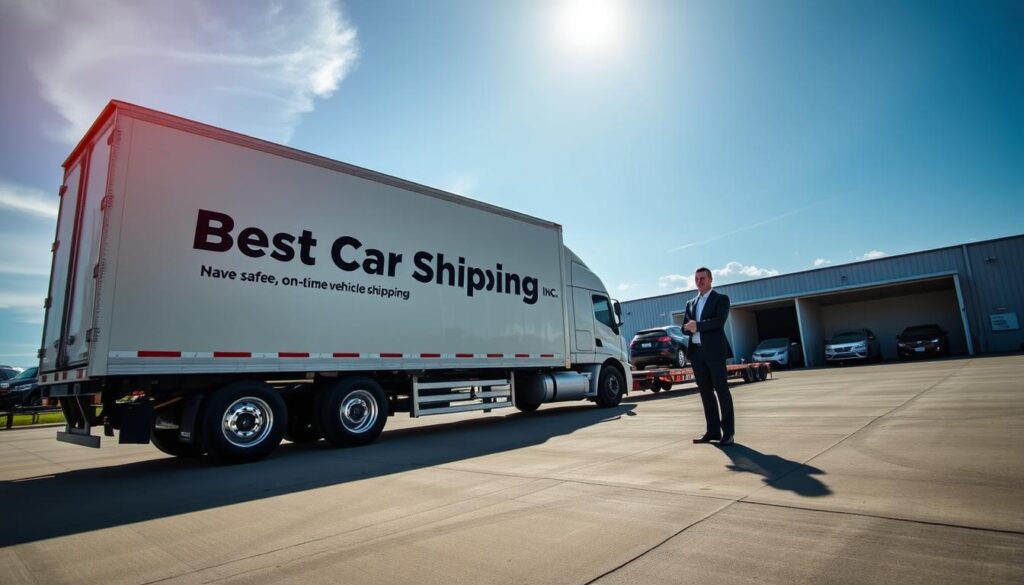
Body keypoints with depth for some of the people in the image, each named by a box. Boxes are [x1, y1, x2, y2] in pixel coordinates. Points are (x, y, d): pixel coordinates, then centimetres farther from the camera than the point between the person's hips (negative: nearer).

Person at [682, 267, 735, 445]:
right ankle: (713, 430, 14)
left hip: (714, 351, -5)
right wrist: (690, 328, -7)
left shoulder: (721, 299, 5)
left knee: (722, 391, -3)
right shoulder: (690, 303, 20)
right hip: (696, 352, 5)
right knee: (706, 392, 7)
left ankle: (728, 432, 1)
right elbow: (685, 327, 15)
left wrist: (698, 326, -15)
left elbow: (720, 320, -12)